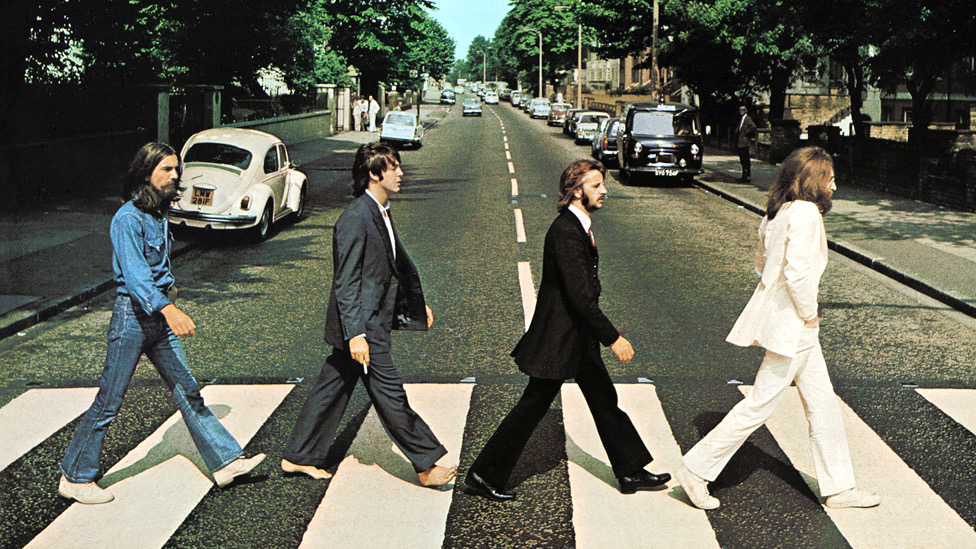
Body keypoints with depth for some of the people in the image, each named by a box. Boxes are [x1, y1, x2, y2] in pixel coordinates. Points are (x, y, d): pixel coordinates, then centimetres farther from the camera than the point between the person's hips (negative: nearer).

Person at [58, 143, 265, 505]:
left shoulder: (160, 212, 10)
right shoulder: (128, 218, -18)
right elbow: (134, 273, -30)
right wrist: (168, 310, -43)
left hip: (160, 316, 8)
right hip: (132, 315, -8)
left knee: (187, 391, 10)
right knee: (108, 401, 0)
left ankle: (225, 462, 13)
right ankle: (74, 478, 13)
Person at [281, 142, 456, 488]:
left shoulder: (380, 213, 12)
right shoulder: (355, 219, -19)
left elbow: (398, 262, 26)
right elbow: (346, 283, -21)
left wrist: (417, 302, 32)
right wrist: (355, 333, -25)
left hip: (373, 321, 10)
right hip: (362, 327, -10)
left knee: (333, 388, 16)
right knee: (390, 394, -1)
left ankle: (298, 457, 26)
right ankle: (427, 465, 7)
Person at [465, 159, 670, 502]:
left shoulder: (579, 227, 9)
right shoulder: (565, 232, -23)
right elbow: (580, 294, -27)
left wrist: (604, 334, 22)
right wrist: (612, 338, -25)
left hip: (579, 337, 10)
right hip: (558, 338, -10)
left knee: (604, 399, 15)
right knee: (533, 407, -1)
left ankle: (631, 472, 25)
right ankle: (484, 474, 11)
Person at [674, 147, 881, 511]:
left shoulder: (777, 212, 10)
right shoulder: (805, 212, -19)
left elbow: (762, 262, 17)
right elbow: (798, 272, -27)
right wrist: (809, 314, -13)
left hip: (786, 319, 10)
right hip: (792, 326, -10)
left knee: (822, 402, 15)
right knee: (760, 404, -1)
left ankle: (839, 487, 25)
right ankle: (696, 470, 7)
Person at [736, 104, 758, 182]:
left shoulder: (748, 118, -10)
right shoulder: (741, 119, 19)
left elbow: (753, 126, -25)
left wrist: (747, 134, -14)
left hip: (744, 143, -10)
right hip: (740, 143, 10)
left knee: (746, 160, -9)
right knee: (742, 160, 13)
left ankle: (748, 177, -8)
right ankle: (744, 176, 19)